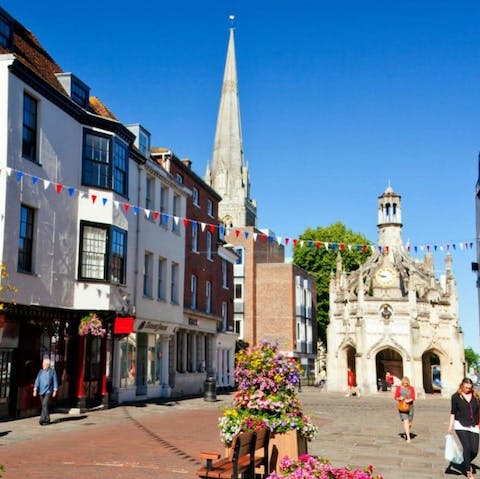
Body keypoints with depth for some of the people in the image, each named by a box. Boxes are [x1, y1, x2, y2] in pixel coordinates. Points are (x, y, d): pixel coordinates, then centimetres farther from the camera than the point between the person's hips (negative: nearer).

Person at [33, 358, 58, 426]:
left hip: (48, 391, -4)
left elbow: (55, 381, -1)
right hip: (41, 391, 4)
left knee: (45, 404, -18)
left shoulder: (52, 371, -2)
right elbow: (37, 381, 4)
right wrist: (35, 390, -5)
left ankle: (43, 419, -19)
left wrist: (55, 391, -5)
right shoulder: (40, 371, 6)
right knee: (44, 406, 10)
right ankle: (47, 420, 21)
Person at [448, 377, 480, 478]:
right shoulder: (456, 396, 1)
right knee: (467, 447, -11)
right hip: (461, 425, -3)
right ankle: (468, 471, 8)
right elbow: (453, 412, 4)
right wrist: (450, 426, 0)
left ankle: (466, 463, 31)